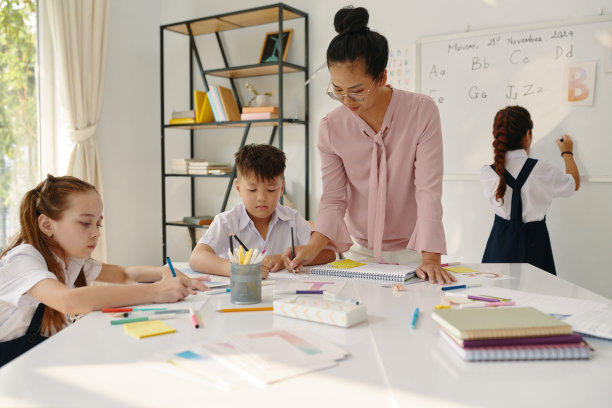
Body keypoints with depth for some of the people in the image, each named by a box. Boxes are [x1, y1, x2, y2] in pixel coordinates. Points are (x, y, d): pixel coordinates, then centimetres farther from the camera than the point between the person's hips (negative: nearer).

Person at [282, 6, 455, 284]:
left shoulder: (422, 112, -12)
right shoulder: (331, 127, -6)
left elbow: (429, 190, -16)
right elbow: (333, 199, -3)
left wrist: (430, 259, -24)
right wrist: (312, 248, -19)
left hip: (411, 251, -2)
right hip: (359, 252, 2)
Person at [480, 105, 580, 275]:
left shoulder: (486, 174, -9)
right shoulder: (541, 170, -12)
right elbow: (574, 183, 8)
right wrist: (567, 153, 23)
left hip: (500, 243, 2)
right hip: (532, 241, -2)